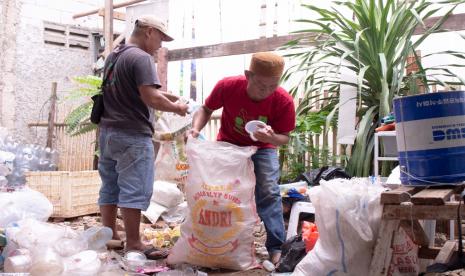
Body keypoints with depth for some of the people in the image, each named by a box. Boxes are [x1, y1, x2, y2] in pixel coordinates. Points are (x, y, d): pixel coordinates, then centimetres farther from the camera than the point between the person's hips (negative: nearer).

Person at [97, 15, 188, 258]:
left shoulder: (113, 56, 15)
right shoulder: (141, 58, -13)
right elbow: (151, 99, -21)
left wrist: (165, 96, 15)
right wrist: (176, 107, -4)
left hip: (107, 131, 9)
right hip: (133, 135, -9)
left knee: (110, 186, 12)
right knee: (134, 189, -5)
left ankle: (110, 237, 20)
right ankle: (133, 244, 0)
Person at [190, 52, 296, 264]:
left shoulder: (284, 101, -28)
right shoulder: (227, 87, -27)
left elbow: (284, 137, -15)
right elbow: (206, 109, -8)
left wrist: (271, 138, -39)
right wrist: (196, 129, -27)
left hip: (262, 148, -1)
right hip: (228, 144, 1)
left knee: (269, 192, -12)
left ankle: (276, 248, -3)